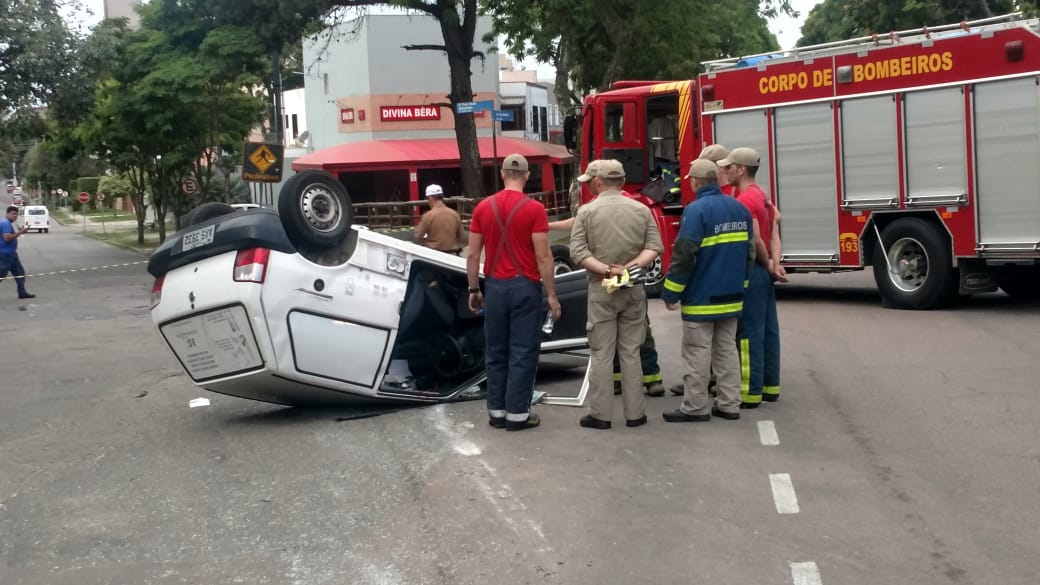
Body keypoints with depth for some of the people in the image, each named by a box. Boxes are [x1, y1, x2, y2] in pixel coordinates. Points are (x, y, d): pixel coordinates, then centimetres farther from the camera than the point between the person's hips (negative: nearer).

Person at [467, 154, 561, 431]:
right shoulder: (534, 209, -10)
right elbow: (543, 257, -12)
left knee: (496, 352, 13)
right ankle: (517, 414, 7)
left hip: (495, 286, 4)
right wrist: (551, 294, -5)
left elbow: (473, 255, 5)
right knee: (523, 353, 3)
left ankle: (496, 411, 18)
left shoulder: (483, 207, 3)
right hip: (525, 286, -4)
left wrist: (474, 289, 14)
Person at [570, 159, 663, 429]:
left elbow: (578, 251, -11)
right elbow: (655, 246, -3)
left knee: (601, 354, 3)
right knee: (631, 353, 8)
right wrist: (634, 265, -11)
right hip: (634, 289, 3)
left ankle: (600, 414, 6)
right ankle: (634, 413, 11)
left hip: (601, 290, -2)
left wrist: (605, 270, -14)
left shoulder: (587, 211, -4)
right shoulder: (641, 210, 4)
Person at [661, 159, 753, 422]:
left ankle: (695, 407, 4)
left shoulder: (696, 210, -16)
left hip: (702, 297, -7)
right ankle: (729, 404, 16)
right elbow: (748, 252, 15)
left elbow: (684, 255, -19)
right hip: (731, 296, 7)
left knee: (697, 353, -1)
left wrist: (671, 292, -11)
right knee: (727, 349, 12)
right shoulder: (740, 208, 8)